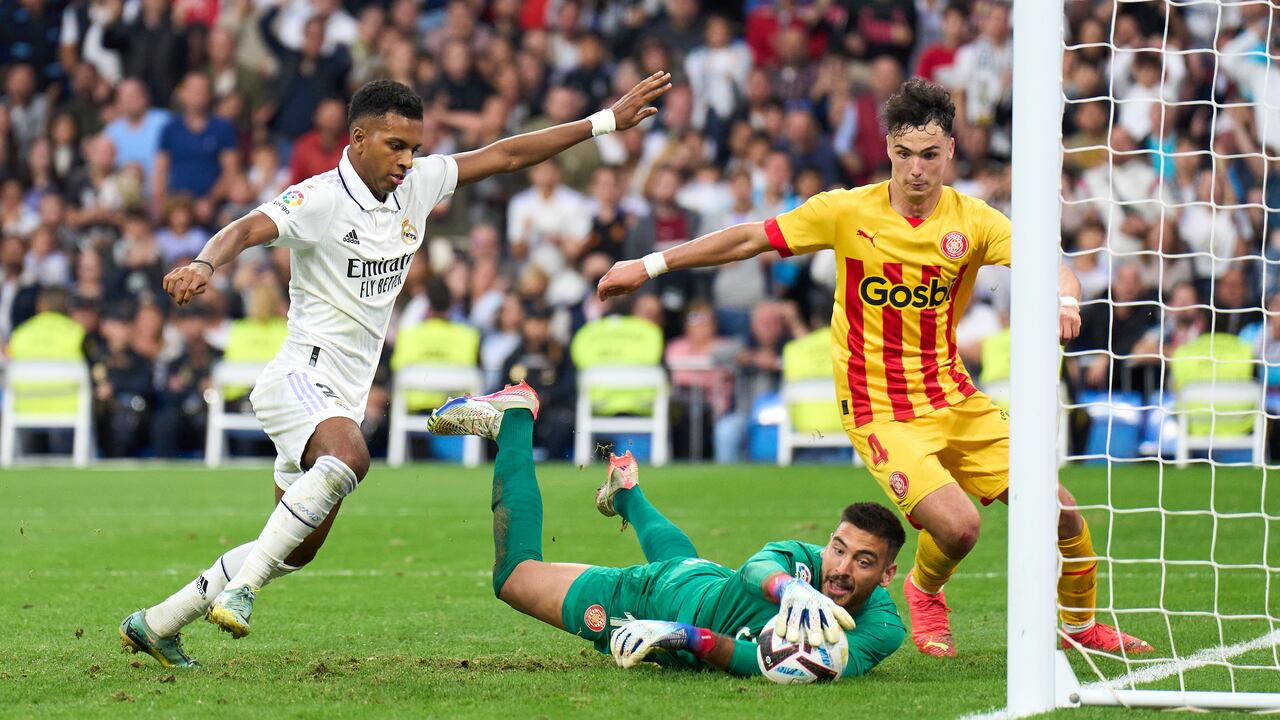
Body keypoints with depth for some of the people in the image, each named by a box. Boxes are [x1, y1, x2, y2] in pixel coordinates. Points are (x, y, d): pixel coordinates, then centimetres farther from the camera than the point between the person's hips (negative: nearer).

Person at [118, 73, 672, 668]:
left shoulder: (415, 186, 8)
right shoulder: (320, 199, -13)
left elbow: (505, 155, 14)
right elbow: (249, 229, -28)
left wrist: (605, 121, 15)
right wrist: (204, 265, -51)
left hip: (343, 398, 8)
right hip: (301, 378, -8)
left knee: (298, 549, 11)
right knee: (349, 455, -38)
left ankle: (155, 624, 22)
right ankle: (239, 589, -36)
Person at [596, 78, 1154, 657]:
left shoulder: (973, 221, -3)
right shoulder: (848, 212, -8)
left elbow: (1050, 267, -12)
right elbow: (749, 239, -1)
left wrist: (1064, 300, -36)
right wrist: (649, 265, 0)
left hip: (955, 399, 4)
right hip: (879, 410, -4)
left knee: (1061, 512, -1)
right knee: (957, 526, -24)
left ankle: (1079, 622, 27)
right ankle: (925, 593, 12)